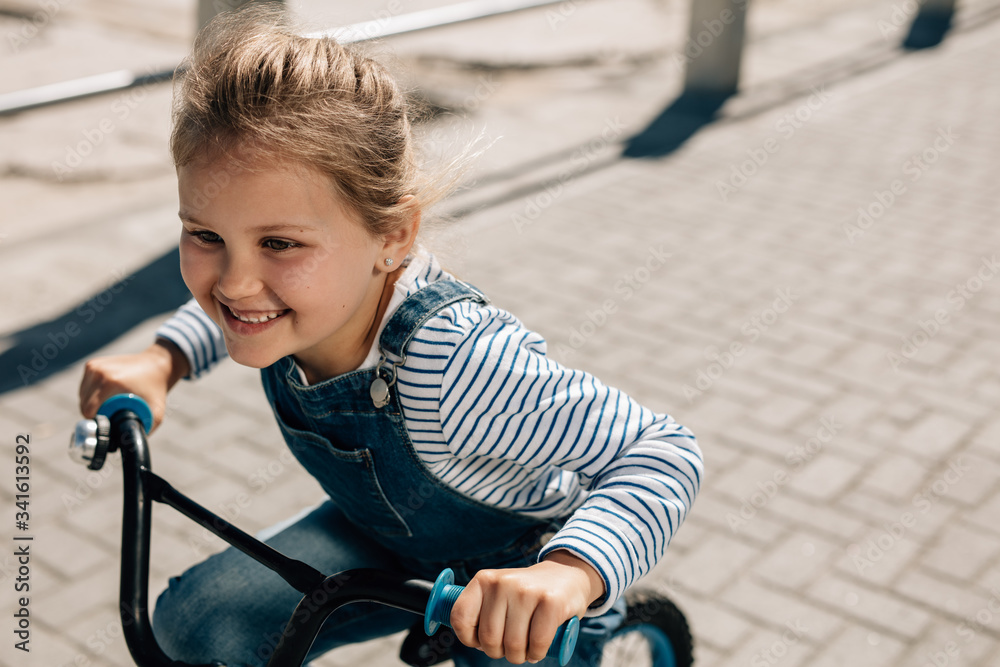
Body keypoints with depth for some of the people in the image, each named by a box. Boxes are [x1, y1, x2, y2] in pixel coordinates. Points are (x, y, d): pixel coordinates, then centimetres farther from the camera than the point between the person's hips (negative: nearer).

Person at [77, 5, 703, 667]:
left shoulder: (455, 363, -43)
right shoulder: (289, 289, -21)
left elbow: (663, 450, -37)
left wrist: (569, 574, -53)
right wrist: (165, 360, -8)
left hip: (522, 588, -5)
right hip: (385, 534, 6)